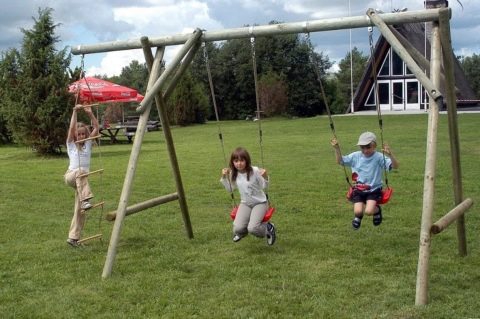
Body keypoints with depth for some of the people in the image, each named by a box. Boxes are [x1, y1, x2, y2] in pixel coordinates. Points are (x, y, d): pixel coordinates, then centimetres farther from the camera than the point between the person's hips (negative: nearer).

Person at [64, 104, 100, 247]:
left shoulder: (88, 143, 12)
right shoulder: (71, 144, 4)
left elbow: (96, 128, 5)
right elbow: (71, 128, -11)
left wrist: (90, 113, -4)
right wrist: (75, 112, -16)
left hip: (83, 179, 4)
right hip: (70, 176, -4)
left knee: (80, 210, -3)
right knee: (80, 172, -40)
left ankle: (73, 237, 0)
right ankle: (86, 200, -50)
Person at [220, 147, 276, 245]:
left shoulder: (255, 171, -19)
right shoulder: (233, 174, -6)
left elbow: (264, 187, -11)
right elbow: (230, 189, 9)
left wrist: (265, 177, -31)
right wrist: (224, 177, -4)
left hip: (260, 203, -4)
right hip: (245, 203, 4)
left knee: (252, 229, -26)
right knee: (237, 229, -18)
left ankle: (268, 227, 9)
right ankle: (242, 232, 23)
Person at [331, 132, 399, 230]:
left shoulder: (379, 157, -13)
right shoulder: (355, 156, -2)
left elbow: (395, 166, -23)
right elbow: (340, 161, 6)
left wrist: (390, 154, -41)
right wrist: (337, 149, -10)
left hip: (373, 190, -3)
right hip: (358, 190, 3)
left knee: (369, 211, -23)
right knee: (358, 211, -17)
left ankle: (377, 209, 15)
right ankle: (358, 216, 23)